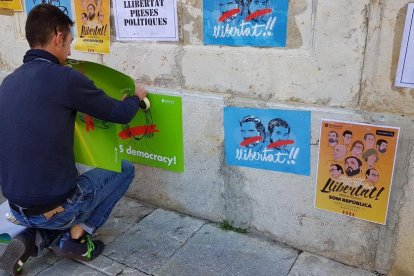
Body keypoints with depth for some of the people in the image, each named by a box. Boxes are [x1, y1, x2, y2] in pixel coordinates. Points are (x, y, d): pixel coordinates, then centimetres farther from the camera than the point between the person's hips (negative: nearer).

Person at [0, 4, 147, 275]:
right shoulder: (66, 78, -18)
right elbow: (121, 114, -8)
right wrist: (137, 96, 14)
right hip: (55, 208, -7)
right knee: (125, 169, 14)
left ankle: (32, 239, 11)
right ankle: (77, 235, 7)